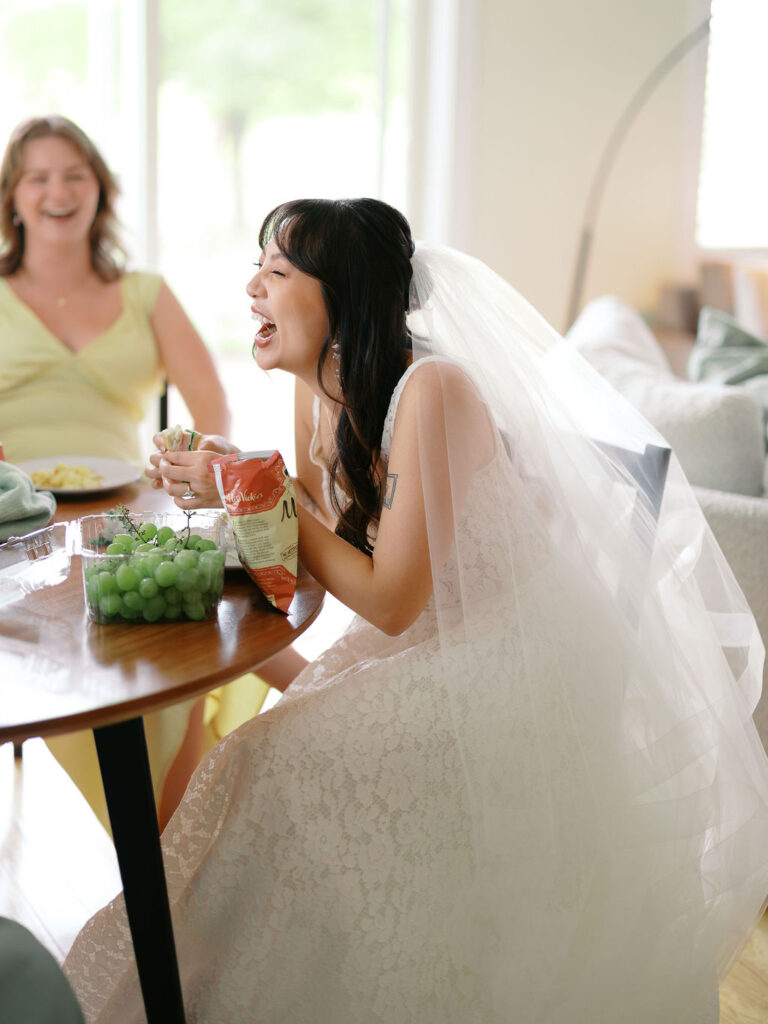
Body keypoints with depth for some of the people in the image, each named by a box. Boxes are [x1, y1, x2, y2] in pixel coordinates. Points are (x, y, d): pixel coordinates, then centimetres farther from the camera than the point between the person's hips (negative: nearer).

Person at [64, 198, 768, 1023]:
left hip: (509, 667, -8)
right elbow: (313, 546, 5)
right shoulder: (318, 392, 0)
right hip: (419, 652, 8)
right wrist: (218, 491, -9)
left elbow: (389, 600, -24)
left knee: (281, 773, -15)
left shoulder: (433, 389, -25)